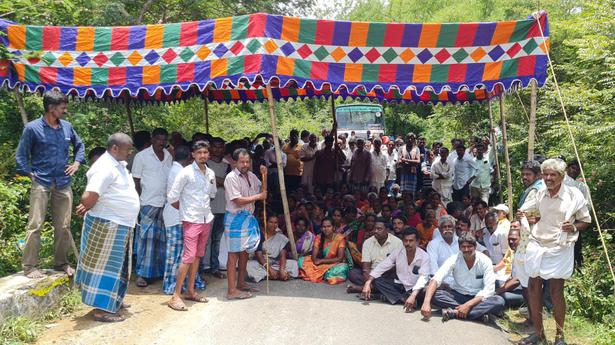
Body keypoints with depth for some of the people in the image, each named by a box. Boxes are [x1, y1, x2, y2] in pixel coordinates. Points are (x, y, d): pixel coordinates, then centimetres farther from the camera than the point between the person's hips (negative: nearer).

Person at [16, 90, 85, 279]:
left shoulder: (67, 126, 8)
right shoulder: (33, 128, -4)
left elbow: (79, 145, 23)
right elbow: (21, 155, 1)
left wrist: (77, 162, 9)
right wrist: (30, 174, -6)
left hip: (64, 183, 4)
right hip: (41, 183, -4)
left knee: (63, 226, 9)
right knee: (35, 225, -6)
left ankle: (61, 263, 22)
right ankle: (29, 266, 3)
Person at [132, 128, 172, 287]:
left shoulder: (169, 157, 10)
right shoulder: (142, 156, -3)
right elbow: (136, 181, -1)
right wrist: (139, 202, -6)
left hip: (166, 204, 4)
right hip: (148, 204, -4)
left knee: (163, 238, 9)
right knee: (146, 238, -3)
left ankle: (162, 271, 20)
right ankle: (142, 274, 5)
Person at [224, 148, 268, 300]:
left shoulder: (251, 176, 8)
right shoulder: (231, 177, -15)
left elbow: (263, 191, 12)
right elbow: (238, 201, -20)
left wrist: (264, 175, -1)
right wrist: (258, 197, -12)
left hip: (248, 217, 8)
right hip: (235, 218, -8)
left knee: (245, 251, 15)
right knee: (234, 253, -4)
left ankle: (241, 283, 29)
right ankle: (232, 290, 1)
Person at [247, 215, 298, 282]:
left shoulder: (281, 237, 0)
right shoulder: (260, 236, -7)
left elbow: (283, 255, -10)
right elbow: (258, 255, -14)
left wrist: (282, 270, -29)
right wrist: (269, 269, -27)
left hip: (276, 264, 3)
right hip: (261, 263, -3)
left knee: (294, 263, -20)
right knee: (249, 265, -34)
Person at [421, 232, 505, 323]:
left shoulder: (485, 261, -13)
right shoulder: (454, 259, -13)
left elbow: (489, 289, -19)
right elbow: (436, 279, -26)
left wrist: (468, 305, -31)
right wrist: (426, 302, -42)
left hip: (477, 298, -1)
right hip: (457, 295, 1)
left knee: (499, 301, -31)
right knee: (433, 293, -28)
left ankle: (455, 312, -31)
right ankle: (479, 312, -27)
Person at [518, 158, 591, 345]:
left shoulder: (574, 195, -7)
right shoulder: (540, 194, 5)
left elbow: (586, 221, 2)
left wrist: (574, 227, -17)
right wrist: (527, 218, -2)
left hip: (560, 249, -4)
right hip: (537, 245, 4)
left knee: (556, 291, -1)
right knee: (534, 287, 3)